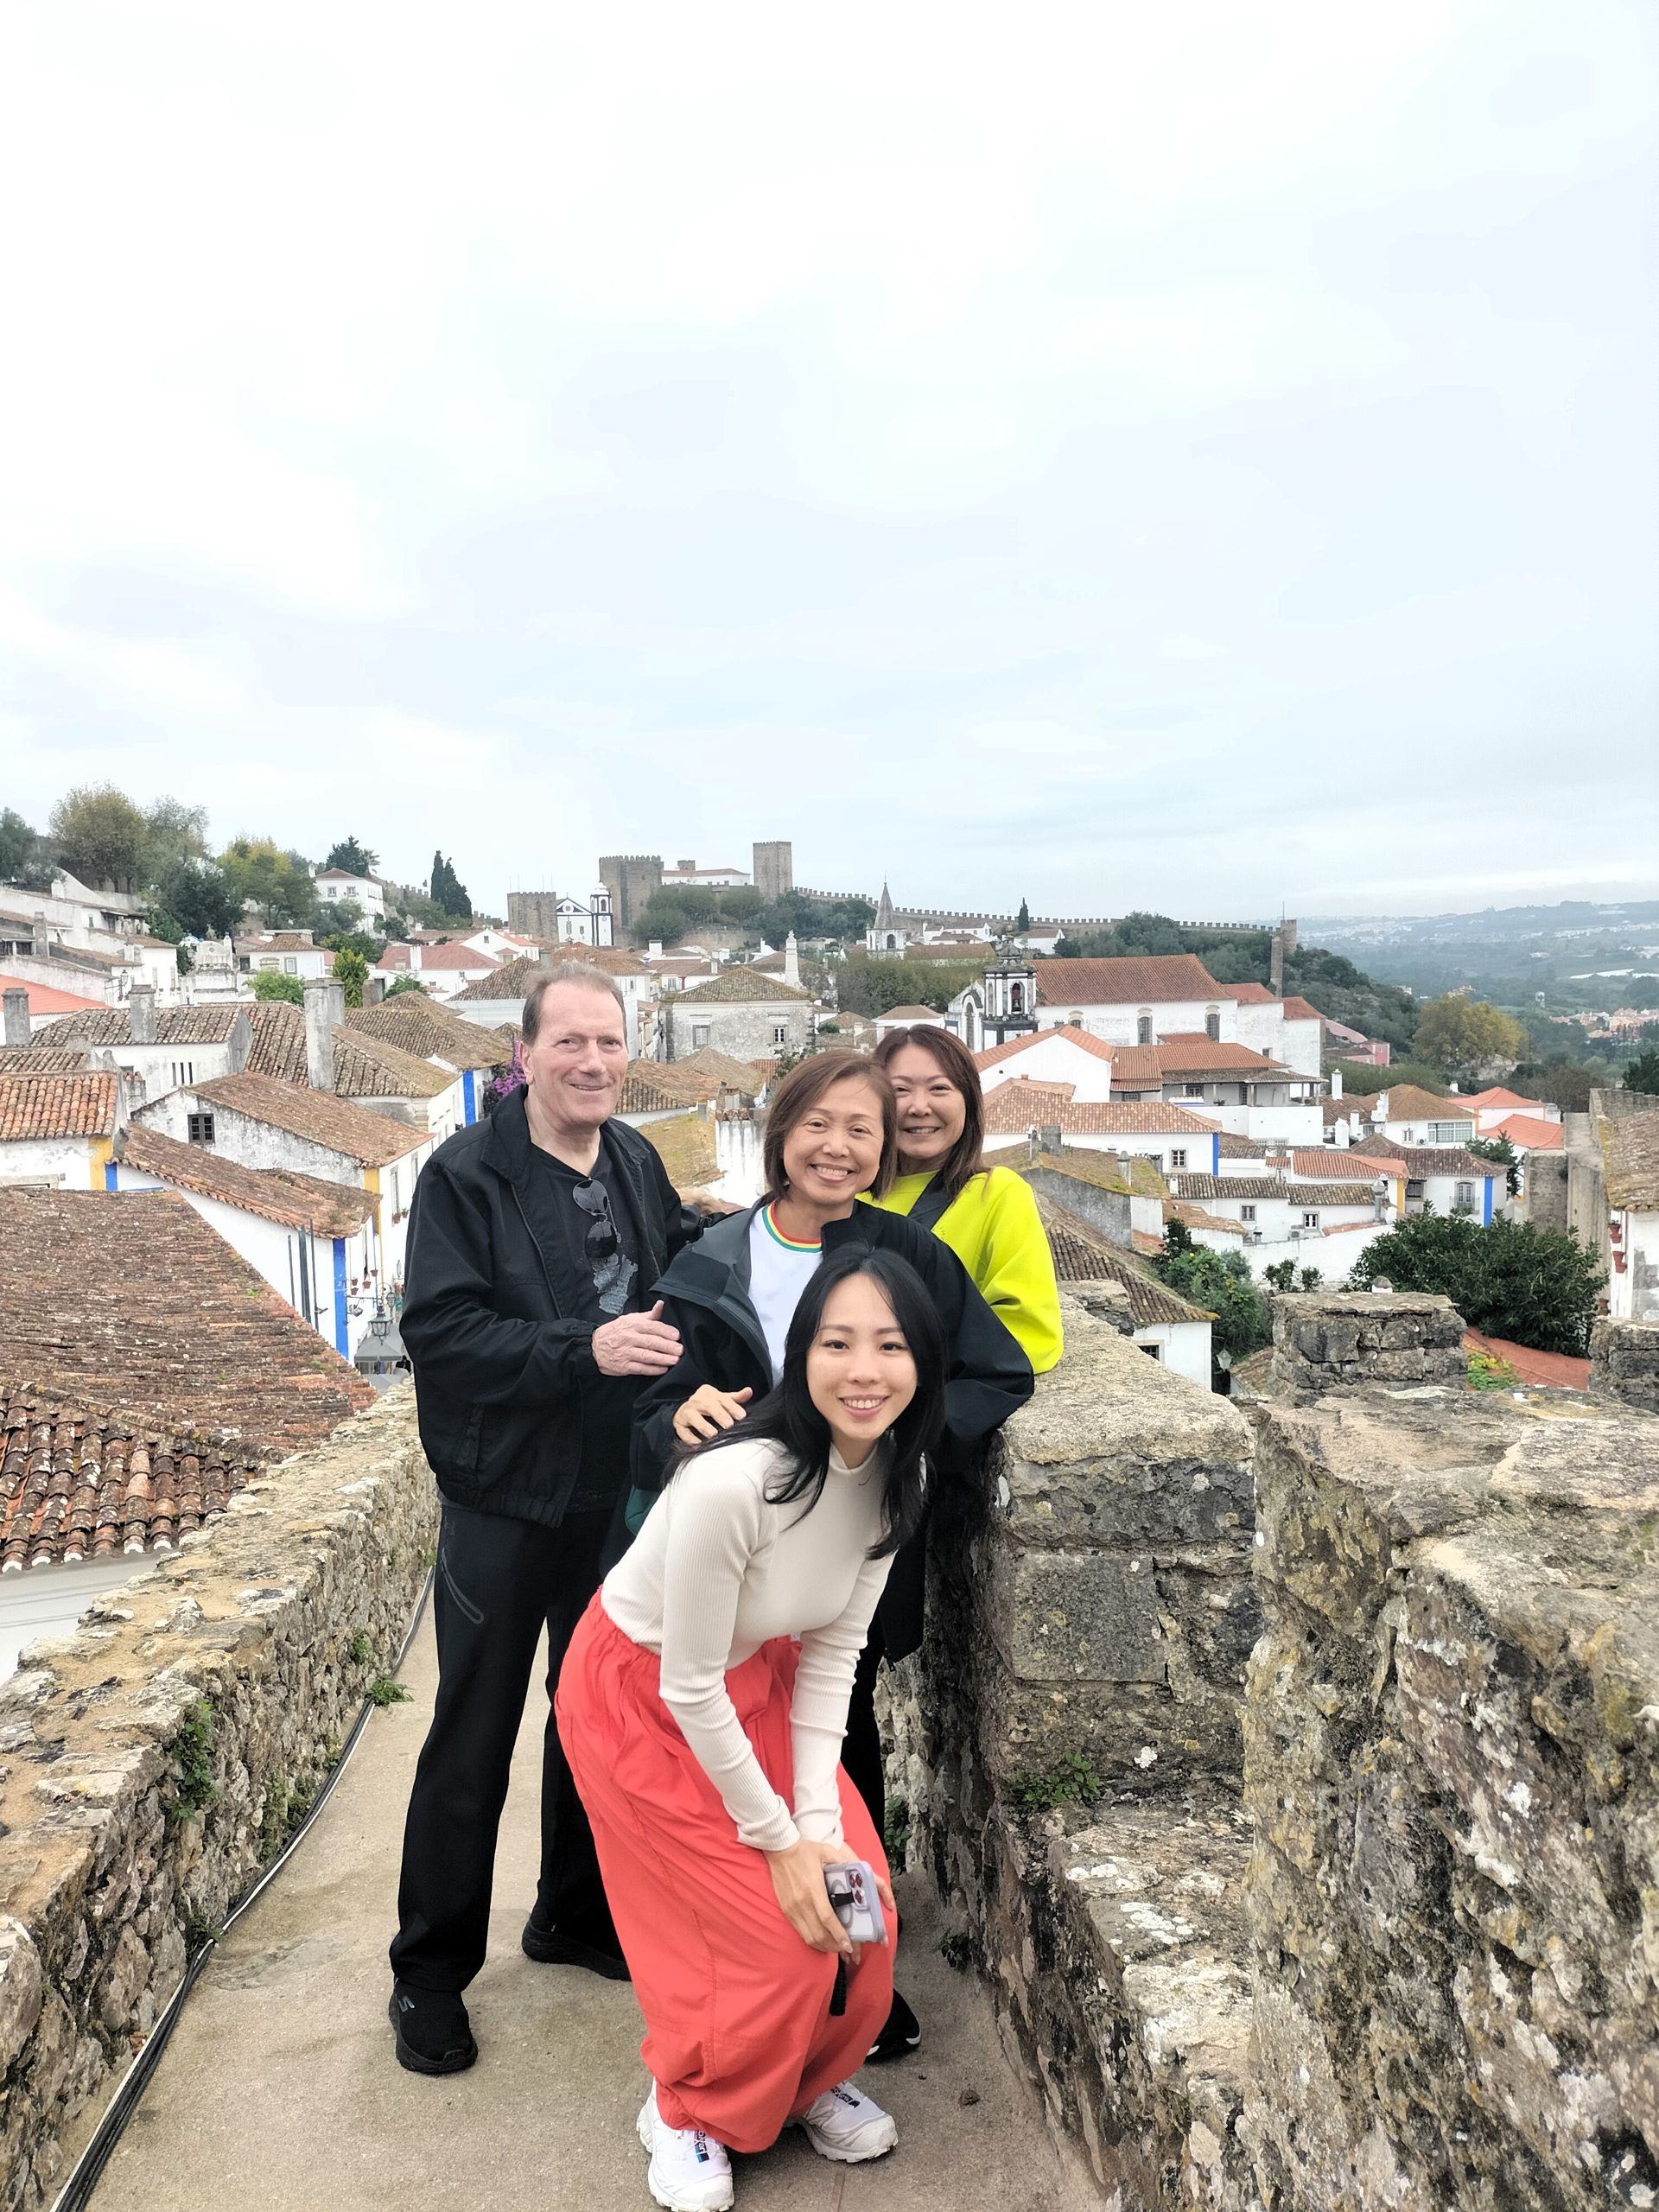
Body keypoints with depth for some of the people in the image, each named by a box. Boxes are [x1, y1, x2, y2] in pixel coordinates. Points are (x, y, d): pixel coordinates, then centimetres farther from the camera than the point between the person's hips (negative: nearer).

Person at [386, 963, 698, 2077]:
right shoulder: (465, 1175, -15)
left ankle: (576, 1914, 42)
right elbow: (438, 1329, -22)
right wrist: (585, 1349, -30)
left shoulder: (635, 1160, 2)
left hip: (619, 1494, 5)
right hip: (506, 1500, -5)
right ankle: (431, 1972, 27)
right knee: (473, 1741, 7)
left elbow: (676, 1255, 18)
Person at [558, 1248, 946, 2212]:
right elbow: (689, 1689, -26)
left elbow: (833, 1651, -6)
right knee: (771, 1932, -4)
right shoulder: (734, 1482, -38)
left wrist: (822, 1824, -10)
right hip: (640, 1694, -5)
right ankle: (690, 2112, 26)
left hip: (762, 1684, 6)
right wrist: (779, 1837, -15)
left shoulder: (896, 1472, -17)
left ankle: (811, 2079, 32)